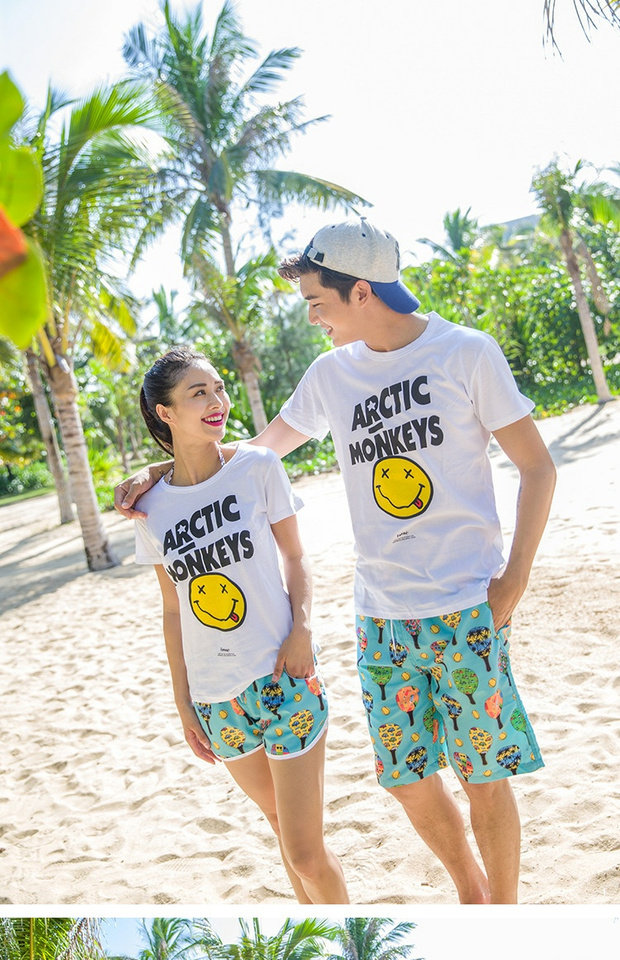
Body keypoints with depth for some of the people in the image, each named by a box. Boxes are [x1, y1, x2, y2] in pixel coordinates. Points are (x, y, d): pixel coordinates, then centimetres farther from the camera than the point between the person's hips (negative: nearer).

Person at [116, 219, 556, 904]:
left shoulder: (466, 352, -3)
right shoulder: (330, 374, 9)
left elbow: (537, 468, 0)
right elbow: (259, 450, 22)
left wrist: (514, 578, -9)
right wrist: (155, 474, 14)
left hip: (467, 607, -4)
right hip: (380, 615, 4)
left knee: (484, 778, 3)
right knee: (407, 782, 8)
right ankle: (470, 894, 34)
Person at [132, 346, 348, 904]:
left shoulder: (257, 467, -5)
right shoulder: (153, 507, 1)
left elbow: (294, 554, 2)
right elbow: (174, 610, 7)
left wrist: (302, 627, -14)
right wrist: (183, 702, 8)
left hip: (283, 676, -3)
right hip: (216, 698, 3)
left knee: (305, 852, -2)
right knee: (282, 821, 18)